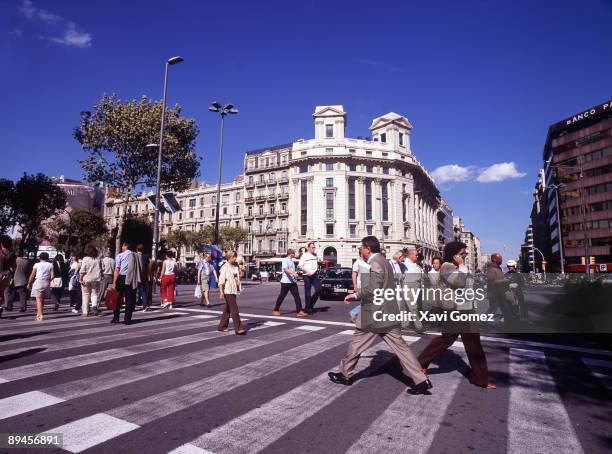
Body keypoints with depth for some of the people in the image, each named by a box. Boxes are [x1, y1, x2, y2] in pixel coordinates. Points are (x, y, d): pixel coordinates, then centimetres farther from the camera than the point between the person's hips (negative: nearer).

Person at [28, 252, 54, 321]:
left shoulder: (37, 265, 0)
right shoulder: (50, 265, 6)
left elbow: (32, 276, 1)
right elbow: (52, 276, 0)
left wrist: (29, 284, 13)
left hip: (38, 282, -3)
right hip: (46, 283, 3)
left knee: (38, 299, -6)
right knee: (42, 299, 15)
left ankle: (40, 315, -16)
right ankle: (38, 314, 26)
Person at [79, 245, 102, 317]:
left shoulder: (85, 259, -8)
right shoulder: (98, 259, 1)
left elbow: (82, 270, -10)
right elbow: (101, 269, 4)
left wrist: (81, 279, -3)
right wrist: (100, 277, 13)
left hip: (86, 279, -2)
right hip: (96, 279, 2)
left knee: (86, 295, 7)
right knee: (94, 293, 13)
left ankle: (85, 312, 9)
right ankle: (94, 305, -14)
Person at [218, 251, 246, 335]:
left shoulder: (235, 267, 14)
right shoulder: (224, 268, -10)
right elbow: (221, 281, -15)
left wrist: (239, 288, 17)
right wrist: (221, 293, -21)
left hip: (234, 291, 8)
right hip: (228, 291, -8)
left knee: (227, 310, 16)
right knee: (234, 310, -11)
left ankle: (222, 326, 27)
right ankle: (238, 329, -10)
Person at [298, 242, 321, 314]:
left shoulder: (315, 255, 14)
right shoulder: (304, 255, -5)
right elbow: (300, 266, -8)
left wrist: (317, 269, 8)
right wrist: (307, 271, -18)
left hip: (315, 275, 6)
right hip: (307, 276, -5)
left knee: (318, 289, -2)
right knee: (308, 292, -1)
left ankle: (311, 304, 17)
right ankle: (307, 308, 11)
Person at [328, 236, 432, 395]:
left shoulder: (374, 263, -17)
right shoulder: (384, 261, 15)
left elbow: (373, 290, -25)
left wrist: (355, 295, -10)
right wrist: (359, 295, 16)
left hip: (374, 315, -9)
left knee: (356, 344, 7)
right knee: (400, 346, 10)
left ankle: (345, 375, 22)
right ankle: (421, 380, 9)